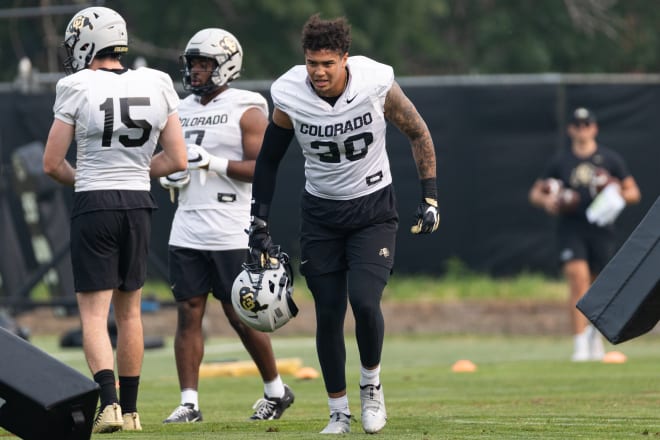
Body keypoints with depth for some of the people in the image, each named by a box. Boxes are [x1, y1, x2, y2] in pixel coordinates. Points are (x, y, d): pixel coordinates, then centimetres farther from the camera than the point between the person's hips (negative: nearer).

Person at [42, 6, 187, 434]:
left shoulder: (78, 88, -9)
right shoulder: (157, 86, 2)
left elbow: (52, 164, -4)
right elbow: (177, 160, 5)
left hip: (94, 206, -4)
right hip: (138, 205, 4)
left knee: (94, 313, 0)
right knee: (129, 311, 15)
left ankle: (109, 402, -17)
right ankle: (130, 409, 18)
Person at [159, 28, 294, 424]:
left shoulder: (246, 112, -5)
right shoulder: (184, 111, 15)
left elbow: (262, 168, -13)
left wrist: (211, 161, -20)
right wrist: (170, 176, 2)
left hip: (232, 234, -6)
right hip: (187, 233, 6)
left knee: (241, 316, 0)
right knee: (189, 314, 0)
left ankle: (276, 390, 18)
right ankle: (189, 402, 1)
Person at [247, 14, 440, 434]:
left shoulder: (377, 85, -19)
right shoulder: (290, 97, -14)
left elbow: (418, 133, -2)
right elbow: (268, 160, 2)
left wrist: (430, 199, -4)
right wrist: (260, 225, 1)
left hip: (373, 210, -2)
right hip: (321, 214, 2)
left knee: (365, 302, -19)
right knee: (328, 316, 1)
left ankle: (372, 384, 8)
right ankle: (339, 412, 15)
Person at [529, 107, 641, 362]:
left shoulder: (610, 159, 9)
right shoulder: (560, 161, 9)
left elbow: (633, 193, 11)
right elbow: (535, 193, 14)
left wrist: (619, 194, -11)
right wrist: (547, 201, -8)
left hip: (602, 230, 1)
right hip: (571, 228, -1)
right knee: (578, 277, -21)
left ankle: (595, 335, 33)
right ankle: (580, 342, -23)